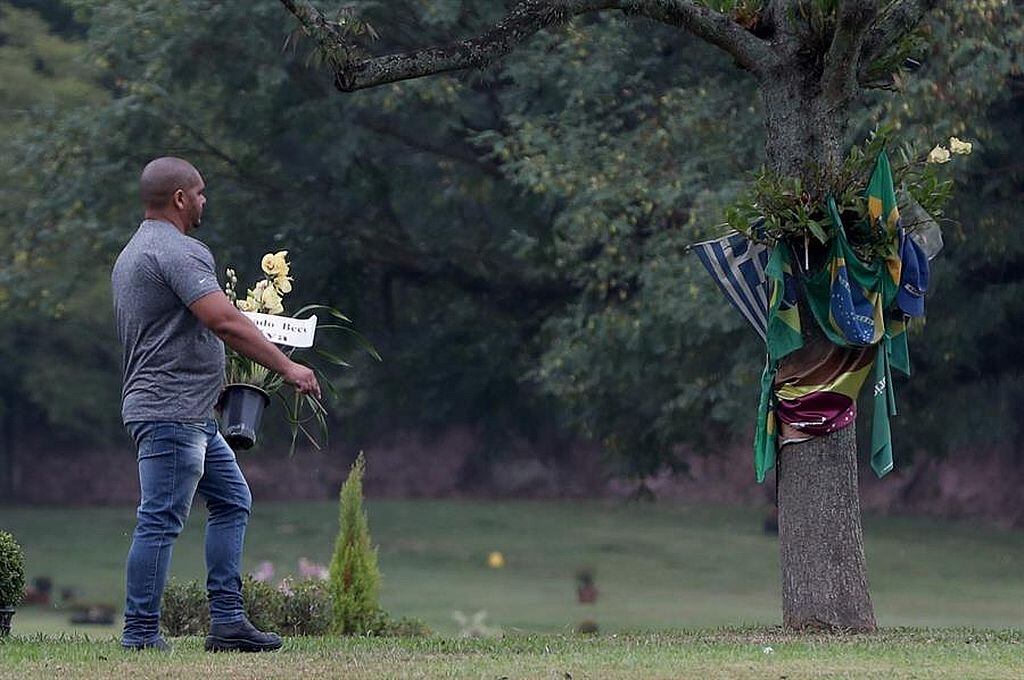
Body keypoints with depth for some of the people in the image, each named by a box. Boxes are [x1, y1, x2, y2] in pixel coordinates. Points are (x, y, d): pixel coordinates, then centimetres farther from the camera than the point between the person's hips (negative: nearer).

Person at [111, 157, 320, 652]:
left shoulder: (131, 254, 19)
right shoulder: (180, 252, -15)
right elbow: (226, 322, -24)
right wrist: (286, 367, -18)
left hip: (191, 416, 11)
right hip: (171, 412, -11)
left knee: (232, 501, 14)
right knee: (161, 521, -8)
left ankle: (228, 621, 11)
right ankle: (140, 635, -6)